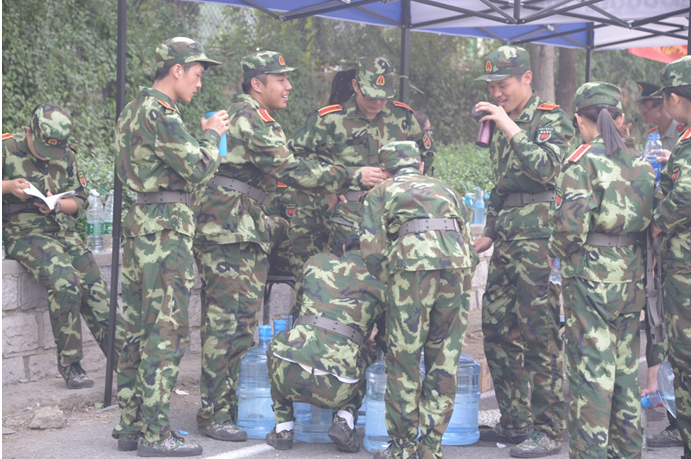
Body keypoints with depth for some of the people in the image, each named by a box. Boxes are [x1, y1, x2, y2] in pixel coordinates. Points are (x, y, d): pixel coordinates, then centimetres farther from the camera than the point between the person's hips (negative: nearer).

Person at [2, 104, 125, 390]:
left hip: (64, 233, 5)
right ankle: (69, 365, -14)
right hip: (25, 235, -5)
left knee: (96, 289, -9)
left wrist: (57, 205, -9)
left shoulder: (67, 156, 10)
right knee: (65, 283, -27)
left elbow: (80, 201, 12)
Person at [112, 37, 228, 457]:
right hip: (166, 225, -10)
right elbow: (198, 169, -14)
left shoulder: (133, 110, 18)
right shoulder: (160, 114, -13)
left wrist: (200, 138, 16)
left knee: (138, 330, 12)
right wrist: (211, 135, 2)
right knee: (167, 332, -6)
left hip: (138, 223, 10)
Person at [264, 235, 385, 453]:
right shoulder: (381, 285, 15)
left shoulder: (316, 263, 17)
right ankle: (344, 422, 13)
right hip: (335, 390, 0)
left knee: (276, 347, 35)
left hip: (289, 376, 0)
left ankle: (283, 429, 26)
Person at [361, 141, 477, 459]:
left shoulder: (380, 193, 22)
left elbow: (372, 250, 8)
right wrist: (461, 281, 30)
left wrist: (390, 281, 22)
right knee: (444, 362, 10)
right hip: (458, 266, 4)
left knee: (404, 361, 6)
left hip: (413, 265, -3)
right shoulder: (447, 190, 33)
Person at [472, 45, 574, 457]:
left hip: (538, 235, -9)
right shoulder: (502, 125, 19)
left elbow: (546, 167, -21)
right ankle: (516, 423, 21)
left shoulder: (550, 119, -4)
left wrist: (509, 128, -20)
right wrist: (490, 233, 21)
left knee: (540, 335, -7)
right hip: (507, 240, 9)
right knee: (497, 330, 10)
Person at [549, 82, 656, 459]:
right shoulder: (642, 163, 8)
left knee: (591, 367, -2)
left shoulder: (583, 162, -10)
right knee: (626, 366, 15)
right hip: (632, 276, 6)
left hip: (591, 276, -6)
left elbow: (571, 222, -19)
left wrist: (561, 252, 0)